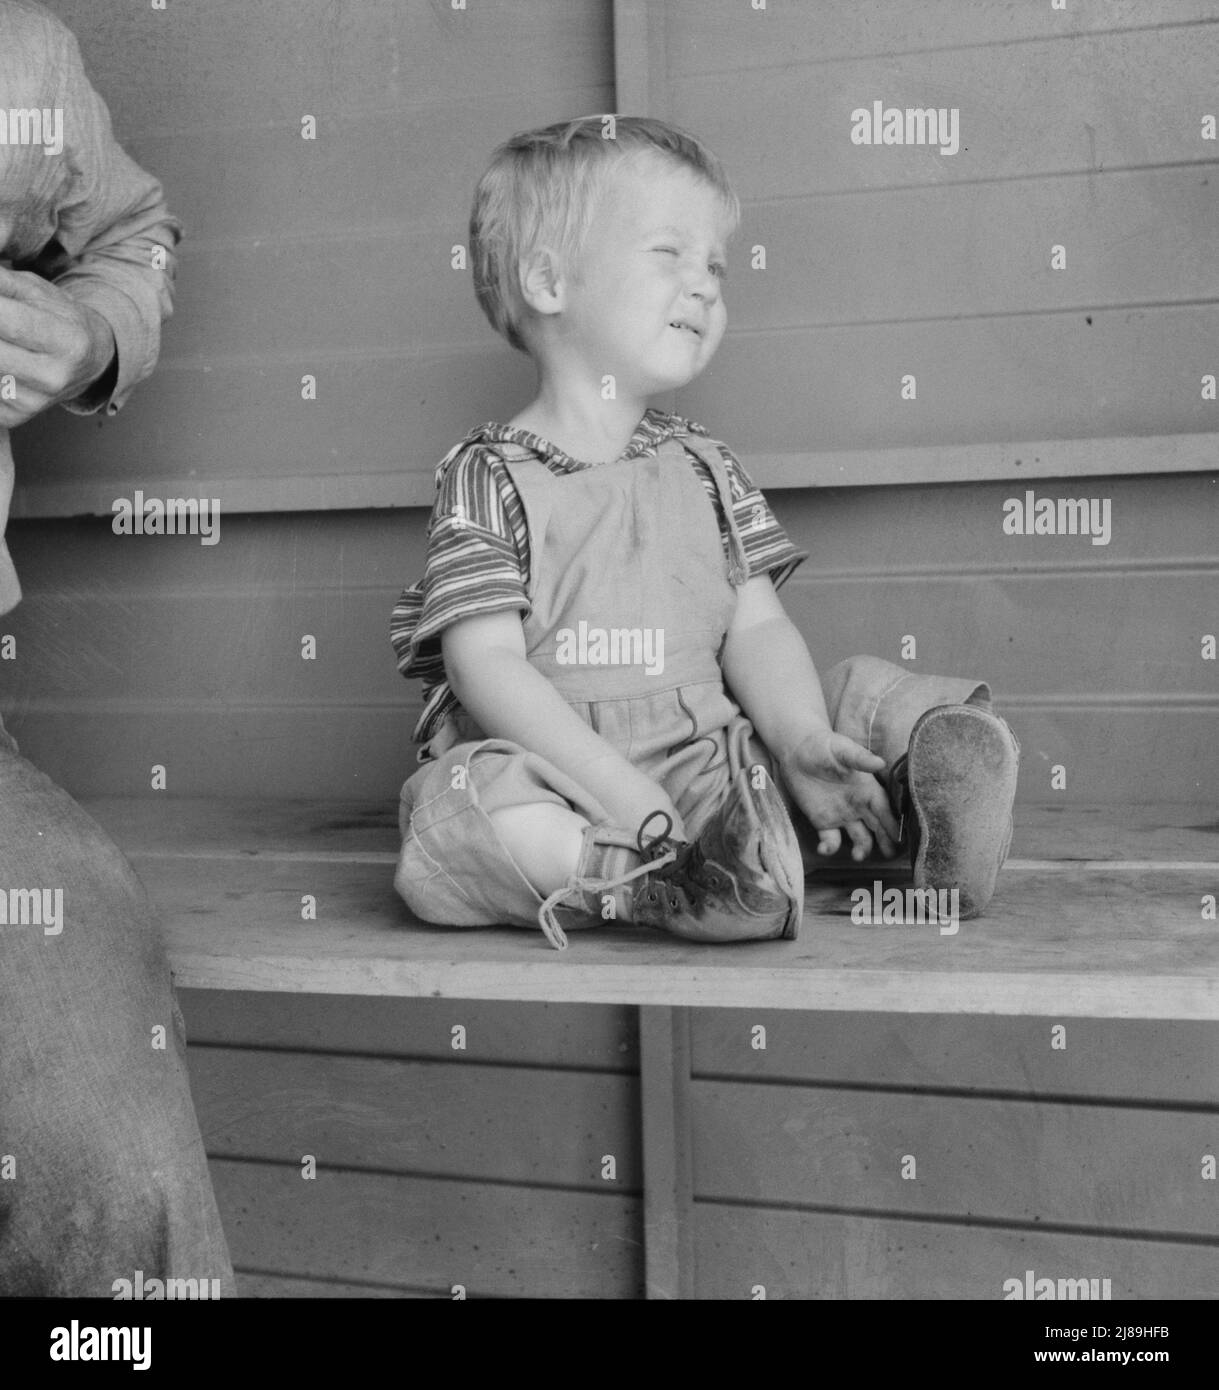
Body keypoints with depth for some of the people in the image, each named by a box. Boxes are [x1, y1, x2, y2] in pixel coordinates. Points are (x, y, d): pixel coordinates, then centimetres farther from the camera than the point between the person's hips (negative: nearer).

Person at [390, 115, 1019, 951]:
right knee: (454, 808, -33)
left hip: (714, 768, 5)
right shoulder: (490, 476, -4)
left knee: (862, 696, -6)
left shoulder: (704, 468, 12)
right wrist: (622, 793, -24)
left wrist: (804, 744, -16)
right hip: (556, 780, -4)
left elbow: (756, 627, 5)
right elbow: (489, 668, -13)